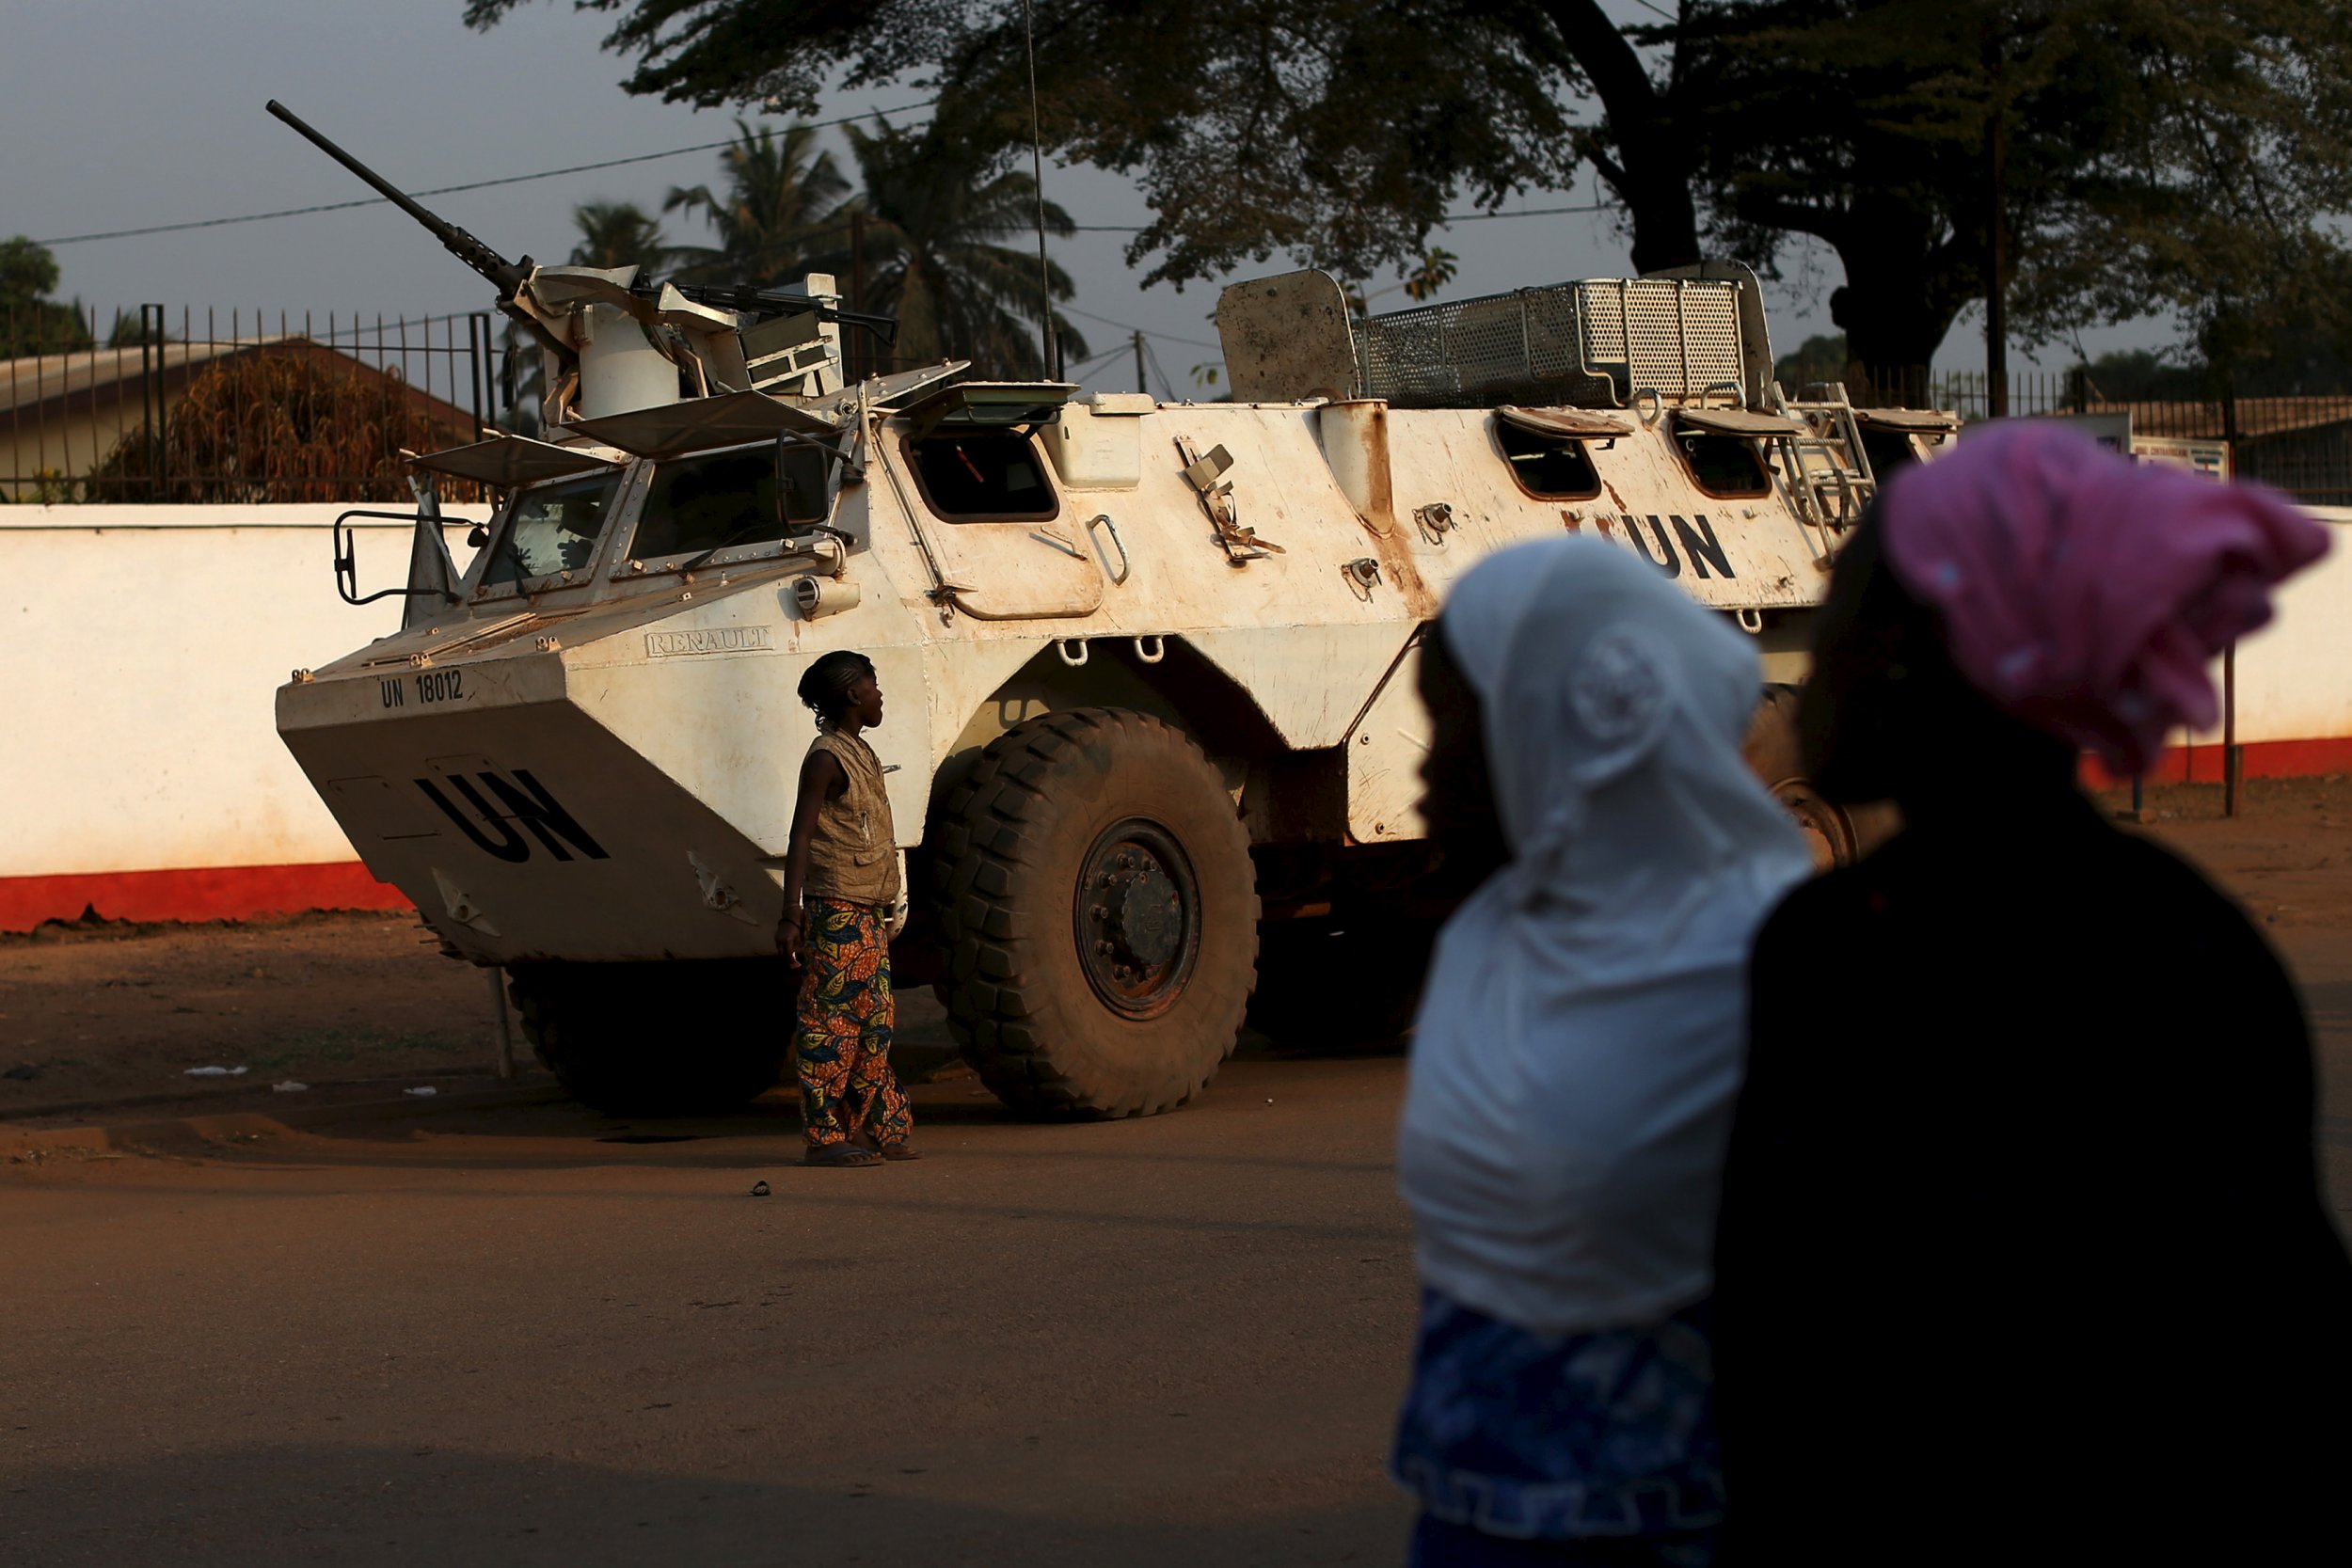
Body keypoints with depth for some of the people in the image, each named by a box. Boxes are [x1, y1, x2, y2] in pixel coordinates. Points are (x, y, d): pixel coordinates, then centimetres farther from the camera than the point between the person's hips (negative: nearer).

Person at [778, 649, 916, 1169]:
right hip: (837, 911, -9)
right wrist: (791, 913, -24)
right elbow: (801, 837, -17)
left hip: (869, 914, 9)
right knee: (829, 1023, -7)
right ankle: (823, 1138, -5)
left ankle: (878, 1128, 17)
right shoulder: (826, 757, -11)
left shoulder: (860, 753, 17)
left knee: (874, 1025, 11)